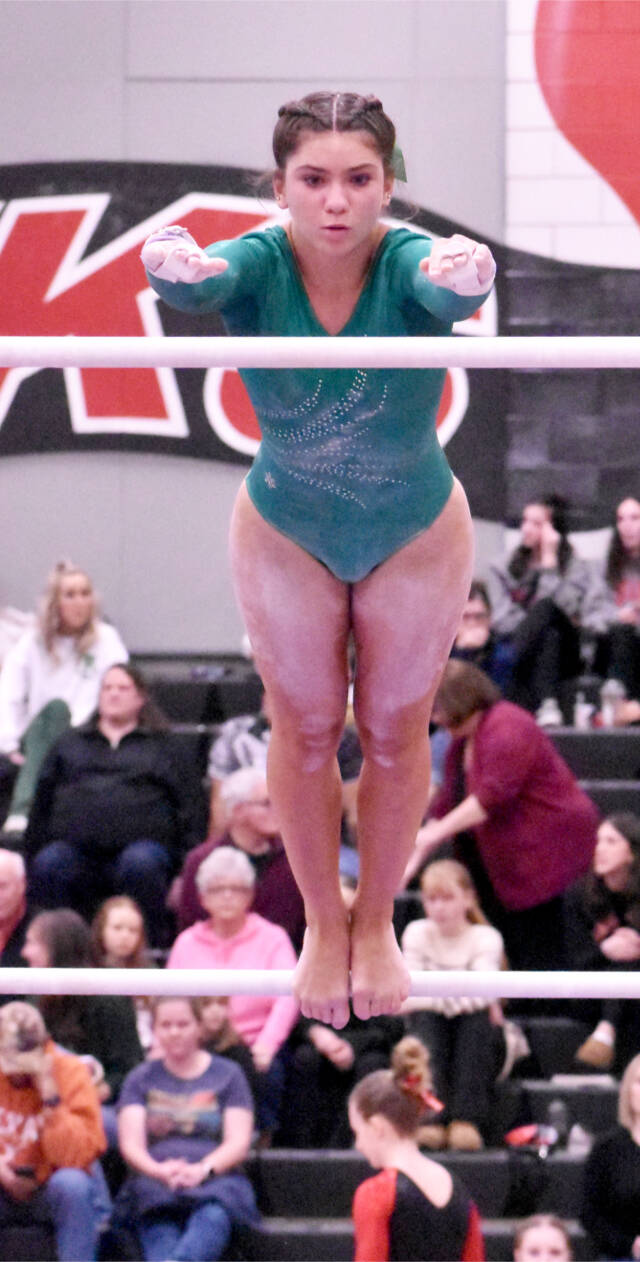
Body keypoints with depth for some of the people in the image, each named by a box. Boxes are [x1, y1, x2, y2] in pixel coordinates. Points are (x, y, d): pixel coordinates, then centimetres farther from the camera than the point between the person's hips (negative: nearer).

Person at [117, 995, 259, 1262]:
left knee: (213, 1216, -40)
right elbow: (130, 1145, 5)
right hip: (154, 1181, 1)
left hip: (216, 1180, -1)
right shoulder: (141, 1078, 18)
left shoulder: (227, 1074, 15)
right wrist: (159, 1170, -19)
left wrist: (202, 1169, -18)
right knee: (161, 1230, -37)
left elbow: (239, 1143, 3)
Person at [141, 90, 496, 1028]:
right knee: (306, 730, 14)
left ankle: (376, 922, 37)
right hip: (286, 535, 1)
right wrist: (176, 268, -74)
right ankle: (322, 924, 36)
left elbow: (445, 291, -54)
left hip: (417, 536, -1)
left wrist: (462, 282, -79)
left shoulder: (406, 261, -30)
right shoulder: (259, 265, -27)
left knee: (394, 731, 14)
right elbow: (202, 282, -49)